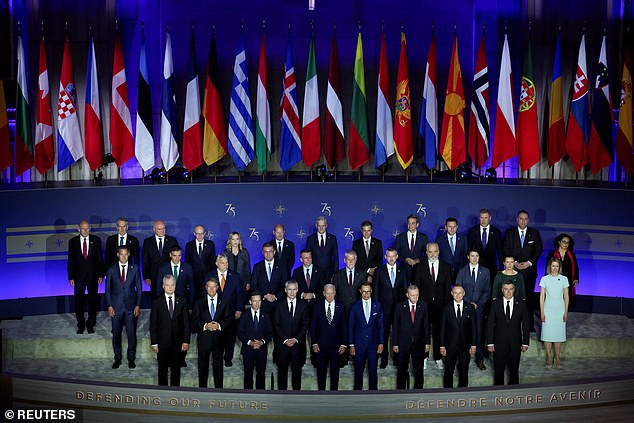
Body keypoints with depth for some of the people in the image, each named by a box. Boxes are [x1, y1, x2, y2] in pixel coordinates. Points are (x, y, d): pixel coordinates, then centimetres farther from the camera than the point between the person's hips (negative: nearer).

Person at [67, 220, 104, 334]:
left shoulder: (96, 240, 0)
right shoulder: (73, 241, 1)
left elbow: (100, 258, 2)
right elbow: (70, 260, 2)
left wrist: (100, 275, -2)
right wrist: (70, 277, -3)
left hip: (93, 275, 0)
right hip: (78, 275, 0)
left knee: (93, 300, 7)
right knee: (79, 302, 6)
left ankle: (90, 325, 20)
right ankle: (81, 325, 20)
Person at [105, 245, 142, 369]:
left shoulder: (134, 268, 2)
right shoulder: (111, 270, 2)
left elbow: (139, 288, 4)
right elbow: (107, 289, 5)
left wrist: (138, 305, -2)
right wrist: (109, 306, -3)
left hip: (131, 307, 0)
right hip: (116, 307, 0)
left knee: (132, 334, 2)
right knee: (116, 334, 7)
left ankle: (131, 358, 16)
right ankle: (117, 358, 21)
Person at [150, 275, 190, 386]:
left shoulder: (182, 301, 2)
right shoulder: (157, 302, -1)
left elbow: (186, 322, 3)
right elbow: (153, 324, 0)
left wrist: (186, 341, -3)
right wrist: (154, 343, -5)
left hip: (177, 342, 1)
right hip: (162, 342, -1)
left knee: (176, 368, 8)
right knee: (162, 369, 9)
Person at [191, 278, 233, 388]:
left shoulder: (225, 302, 5)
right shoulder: (199, 302, 5)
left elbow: (229, 318, 2)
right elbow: (194, 319, 1)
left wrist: (219, 325, -15)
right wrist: (205, 326, -15)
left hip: (218, 338, 0)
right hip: (203, 338, 0)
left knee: (218, 364, 5)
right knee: (202, 364, 8)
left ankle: (219, 388, 14)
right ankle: (202, 387, 19)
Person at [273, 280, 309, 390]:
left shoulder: (303, 305, 5)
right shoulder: (279, 306, 4)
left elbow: (305, 324, 1)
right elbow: (276, 325, 0)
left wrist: (296, 339, -9)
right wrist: (285, 340, -9)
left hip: (298, 343, 0)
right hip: (282, 343, 0)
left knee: (297, 369, 5)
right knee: (282, 370, 5)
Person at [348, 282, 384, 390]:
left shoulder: (378, 306, 5)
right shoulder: (354, 307, 2)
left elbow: (381, 326, 6)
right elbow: (351, 327, 3)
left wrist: (381, 343, -1)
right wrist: (351, 345, -2)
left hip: (373, 344, 0)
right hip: (359, 344, 0)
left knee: (373, 370, 2)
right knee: (358, 371, 5)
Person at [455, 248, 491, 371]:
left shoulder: (485, 271, 8)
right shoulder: (462, 272, 7)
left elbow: (487, 291, 6)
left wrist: (478, 304, -5)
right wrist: (468, 302, -6)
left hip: (479, 307, 0)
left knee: (479, 332, -2)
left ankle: (479, 359, 7)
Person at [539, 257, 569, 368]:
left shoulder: (564, 279, 2)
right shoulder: (544, 279, 0)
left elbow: (566, 296, 4)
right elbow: (542, 297, 0)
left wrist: (566, 312, 0)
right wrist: (542, 312, -3)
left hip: (560, 310, 0)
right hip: (548, 310, 0)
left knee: (558, 334, 4)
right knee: (547, 334, 0)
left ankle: (558, 358, 14)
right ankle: (549, 358, 11)